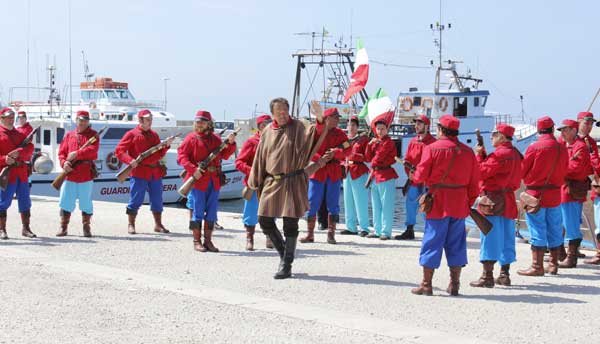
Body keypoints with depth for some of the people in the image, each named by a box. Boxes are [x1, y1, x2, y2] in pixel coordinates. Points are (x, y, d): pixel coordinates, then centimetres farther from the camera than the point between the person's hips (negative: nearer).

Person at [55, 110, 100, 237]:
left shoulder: (93, 134, 5)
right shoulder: (69, 135, 14)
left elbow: (93, 150, -11)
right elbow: (61, 152, 9)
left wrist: (77, 154, -17)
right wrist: (64, 162, -10)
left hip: (86, 174, -2)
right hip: (70, 174, 2)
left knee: (86, 203, 4)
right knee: (65, 202, 2)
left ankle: (86, 228, 12)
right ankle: (63, 227, 10)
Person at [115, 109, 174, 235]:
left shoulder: (154, 135, 16)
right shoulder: (132, 134, -1)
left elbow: (160, 154, 17)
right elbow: (119, 151, -6)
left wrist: (166, 145, -1)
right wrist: (130, 160, -20)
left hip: (155, 172, 5)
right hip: (139, 172, -5)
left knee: (157, 200, 9)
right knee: (136, 200, -4)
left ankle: (158, 225, 19)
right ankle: (131, 225, 6)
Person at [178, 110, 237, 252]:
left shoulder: (216, 139, 14)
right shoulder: (191, 138, 0)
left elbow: (224, 155, 15)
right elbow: (181, 155, -7)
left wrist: (230, 143, -1)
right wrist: (193, 169, -19)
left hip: (214, 180, 5)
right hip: (198, 179, -5)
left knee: (212, 212, 7)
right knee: (198, 211, -2)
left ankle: (208, 241, 15)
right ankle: (197, 241, 5)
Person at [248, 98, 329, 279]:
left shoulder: (297, 127, -5)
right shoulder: (267, 132, 7)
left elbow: (313, 137, -25)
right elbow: (260, 158, 13)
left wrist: (320, 120, -43)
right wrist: (256, 183, 13)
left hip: (292, 182, -4)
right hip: (272, 182, 4)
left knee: (290, 224, -2)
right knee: (265, 221, 6)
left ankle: (286, 265, 6)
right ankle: (284, 252, 26)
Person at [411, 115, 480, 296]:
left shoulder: (432, 148, -8)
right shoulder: (468, 151, 5)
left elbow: (420, 176, -8)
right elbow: (474, 181, 7)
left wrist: (415, 177, 14)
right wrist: (470, 202, 14)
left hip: (437, 203, -3)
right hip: (460, 204, 4)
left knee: (432, 242, 3)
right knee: (456, 244, 11)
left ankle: (426, 284, 5)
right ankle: (454, 284, 13)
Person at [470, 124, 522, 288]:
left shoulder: (499, 154, -16)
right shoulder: (515, 154, 13)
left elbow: (482, 172, -17)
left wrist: (479, 155, -4)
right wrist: (484, 155, 8)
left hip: (493, 200, -9)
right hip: (508, 201, 9)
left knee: (489, 238, -6)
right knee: (506, 238, 12)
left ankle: (487, 276, -7)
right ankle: (504, 275, 17)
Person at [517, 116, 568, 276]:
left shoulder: (534, 147, -13)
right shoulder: (562, 148, 0)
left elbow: (522, 171, -5)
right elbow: (564, 171, 9)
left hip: (536, 194, -5)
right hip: (555, 195, 5)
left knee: (537, 231, -1)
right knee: (554, 230, 13)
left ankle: (537, 266, -1)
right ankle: (553, 265, 20)